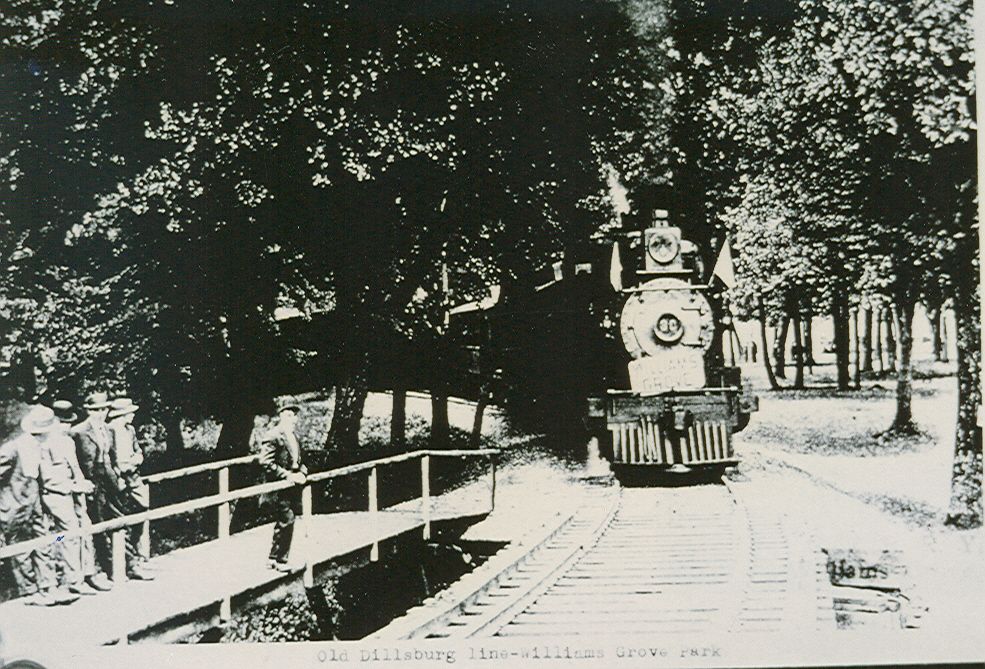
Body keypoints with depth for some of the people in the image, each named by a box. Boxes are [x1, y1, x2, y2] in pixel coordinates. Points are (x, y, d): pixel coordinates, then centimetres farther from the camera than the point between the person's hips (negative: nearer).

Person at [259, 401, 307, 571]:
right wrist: (288, 476, -22)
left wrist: (302, 471, 4)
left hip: (292, 487, 9)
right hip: (279, 488, -9)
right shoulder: (272, 436, -14)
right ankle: (281, 560, -1)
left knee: (283, 523, 13)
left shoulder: (293, 436, 14)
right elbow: (266, 463, -20)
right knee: (287, 521, -12)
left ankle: (273, 558, 24)